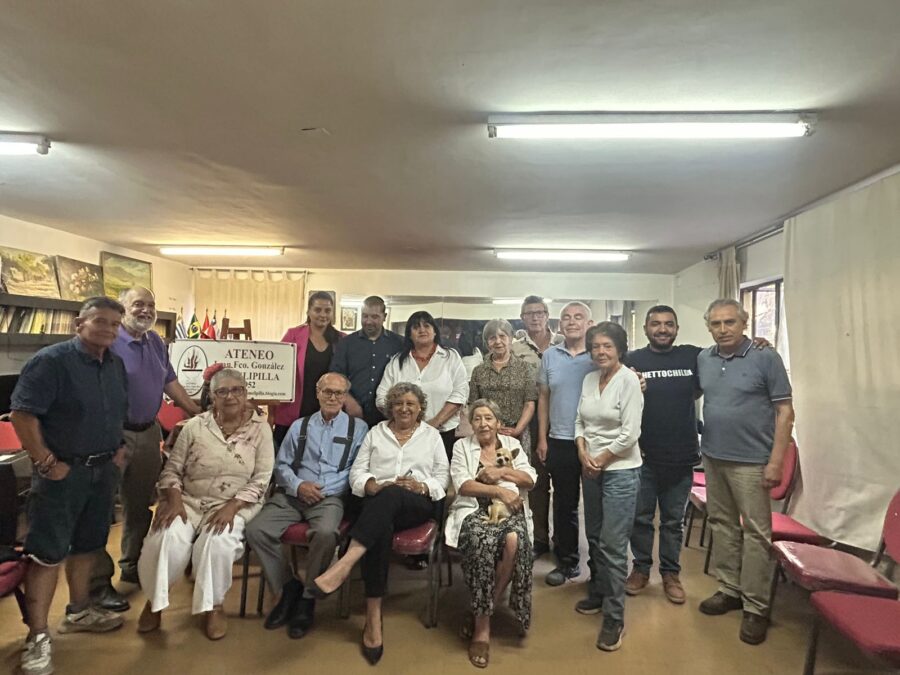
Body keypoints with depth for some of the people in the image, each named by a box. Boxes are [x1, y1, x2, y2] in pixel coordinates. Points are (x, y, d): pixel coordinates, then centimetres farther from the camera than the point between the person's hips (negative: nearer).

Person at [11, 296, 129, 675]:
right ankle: (37, 636, 9)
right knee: (48, 551, -1)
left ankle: (79, 611, 33)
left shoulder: (117, 365, 7)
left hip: (104, 469, 7)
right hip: (64, 470, -7)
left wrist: (119, 450, 9)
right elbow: (22, 413, -18)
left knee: (88, 543, 17)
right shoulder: (51, 360, -15)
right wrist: (46, 463, -18)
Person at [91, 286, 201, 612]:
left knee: (140, 506, 17)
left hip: (149, 432, 7)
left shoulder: (156, 342, 10)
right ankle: (98, 582, 12)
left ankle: (133, 567, 32)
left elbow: (170, 383, 16)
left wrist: (200, 414, 13)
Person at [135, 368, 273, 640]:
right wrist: (174, 500, -12)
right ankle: (154, 600, 6)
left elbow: (261, 479, -6)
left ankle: (214, 606, -2)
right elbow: (172, 469, 6)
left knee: (218, 541, -31)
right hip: (189, 501, 2)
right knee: (168, 538, -26)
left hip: (235, 505, -2)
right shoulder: (195, 425, 3)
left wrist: (232, 507, -18)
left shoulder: (260, 428, -3)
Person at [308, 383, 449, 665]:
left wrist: (422, 487, -9)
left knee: (391, 496, -38)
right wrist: (375, 486, -10)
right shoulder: (376, 432, 18)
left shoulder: (432, 435, 16)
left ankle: (343, 565, -49)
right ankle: (373, 618, -35)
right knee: (381, 528, -37)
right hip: (379, 503, 1)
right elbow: (357, 471, 11)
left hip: (418, 504, -1)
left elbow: (443, 476, 11)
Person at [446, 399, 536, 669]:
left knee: (514, 541, -34)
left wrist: (501, 472, -7)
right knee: (483, 542, -36)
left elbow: (530, 480, 8)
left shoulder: (512, 444, 18)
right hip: (474, 509, -1)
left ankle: (482, 613, -13)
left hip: (510, 509, 2)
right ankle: (483, 625, -20)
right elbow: (462, 485, -2)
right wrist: (498, 490, -12)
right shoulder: (462, 446, 12)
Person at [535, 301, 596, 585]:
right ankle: (566, 561, 27)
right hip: (560, 442, 2)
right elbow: (543, 398, 8)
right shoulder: (550, 356, 4)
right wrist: (542, 438, 5)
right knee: (564, 504, 12)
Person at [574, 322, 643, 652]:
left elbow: (630, 434, -17)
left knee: (613, 545, -2)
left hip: (620, 470, -6)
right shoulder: (589, 379, 6)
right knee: (594, 537, 18)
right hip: (591, 469, 6)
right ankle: (598, 594, 37)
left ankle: (614, 618, 11)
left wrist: (600, 460, -9)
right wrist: (582, 453, -5)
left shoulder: (628, 380, -14)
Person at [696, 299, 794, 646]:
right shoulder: (703, 359, 5)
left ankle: (756, 606, 14)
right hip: (712, 457, 5)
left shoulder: (765, 358, -8)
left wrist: (775, 461, -13)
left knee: (756, 532, 2)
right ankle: (729, 589, 29)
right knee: (722, 525, 14)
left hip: (751, 461, -5)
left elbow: (785, 411, -9)